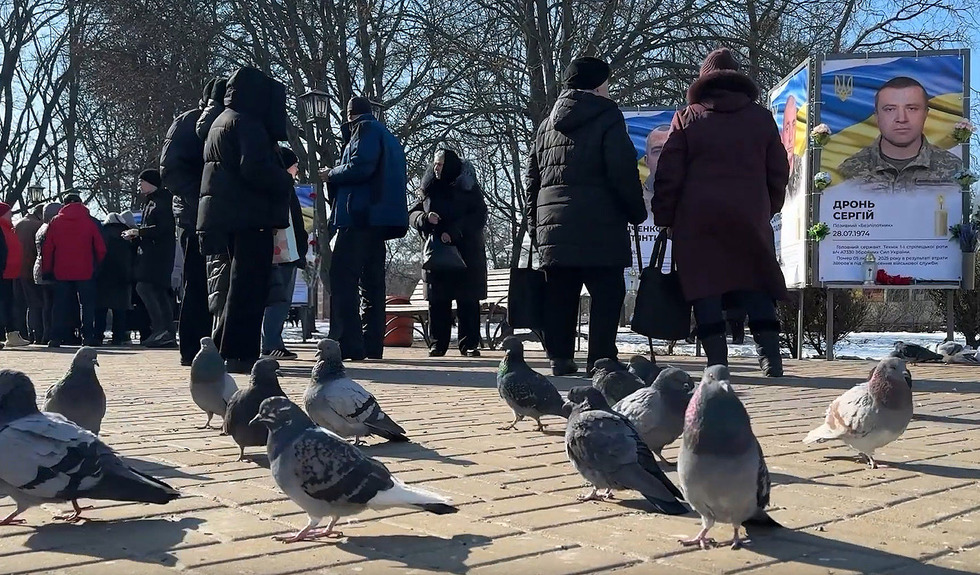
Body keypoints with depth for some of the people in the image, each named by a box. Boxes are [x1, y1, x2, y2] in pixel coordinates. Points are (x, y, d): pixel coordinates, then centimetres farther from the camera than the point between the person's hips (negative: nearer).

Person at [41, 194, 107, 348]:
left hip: (61, 272, 2)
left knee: (61, 305, 7)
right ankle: (88, 336, -1)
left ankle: (57, 337, 4)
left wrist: (46, 270, 11)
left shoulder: (55, 222, 5)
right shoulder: (89, 221, 2)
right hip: (85, 271, -1)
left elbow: (47, 248, 4)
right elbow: (100, 248, 0)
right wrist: (99, 266, 10)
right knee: (88, 304, 4)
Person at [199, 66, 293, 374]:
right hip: (250, 217, -10)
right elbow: (256, 169, -23)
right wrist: (285, 181, -6)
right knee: (250, 285, -7)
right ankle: (240, 354, -7)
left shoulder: (220, 122, 22)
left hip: (225, 217, 10)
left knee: (241, 283, 16)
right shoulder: (246, 123, -10)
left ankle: (222, 347, 18)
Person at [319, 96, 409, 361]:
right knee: (371, 282, 10)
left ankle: (347, 343, -19)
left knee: (342, 279, -12)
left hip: (360, 216, -10)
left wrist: (331, 174, -1)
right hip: (379, 219, 10)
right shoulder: (387, 136, 25)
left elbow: (360, 167, -18)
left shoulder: (365, 129, -2)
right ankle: (372, 344, 10)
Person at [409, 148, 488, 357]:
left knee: (467, 300, -4)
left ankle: (469, 344, 0)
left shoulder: (468, 188, 2)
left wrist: (454, 232, -17)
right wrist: (425, 218, -11)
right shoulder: (430, 190, 14)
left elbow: (479, 216, -7)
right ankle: (438, 344, 6)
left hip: (466, 252, -3)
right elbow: (412, 214, 13)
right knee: (437, 300, 0)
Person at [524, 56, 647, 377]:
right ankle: (601, 359, -7)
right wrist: (637, 212, 3)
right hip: (599, 225, -6)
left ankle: (559, 358, 8)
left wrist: (535, 222, 23)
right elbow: (623, 173, -9)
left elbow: (532, 179, 19)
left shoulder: (546, 125, 19)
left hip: (552, 224, 6)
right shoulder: (607, 119, -1)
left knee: (559, 296, 8)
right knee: (607, 293, -2)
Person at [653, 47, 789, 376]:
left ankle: (716, 361, -4)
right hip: (750, 218, 2)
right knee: (756, 287, 9)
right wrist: (768, 209, 23)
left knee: (705, 288, 1)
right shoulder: (761, 117, 12)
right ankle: (770, 356, 2)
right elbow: (778, 171, 13)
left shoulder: (687, 118, 5)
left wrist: (663, 217, 7)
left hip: (697, 218, -2)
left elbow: (669, 175, 1)